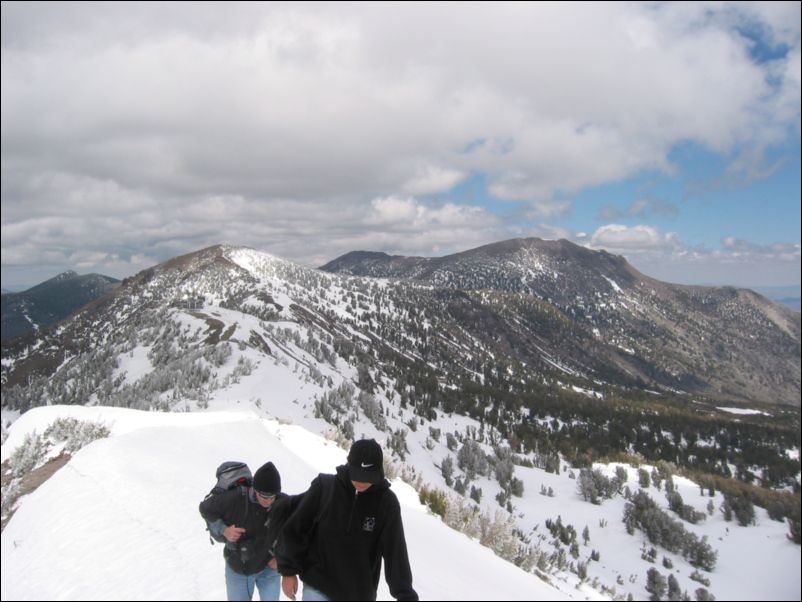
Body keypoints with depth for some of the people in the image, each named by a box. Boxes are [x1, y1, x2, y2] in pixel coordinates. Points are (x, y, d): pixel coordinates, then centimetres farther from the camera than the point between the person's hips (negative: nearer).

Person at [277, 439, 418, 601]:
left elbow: (396, 552, -10)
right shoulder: (324, 486, -11)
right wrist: (288, 570, -2)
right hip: (318, 588, -1)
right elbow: (295, 530, -2)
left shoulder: (386, 502, -11)